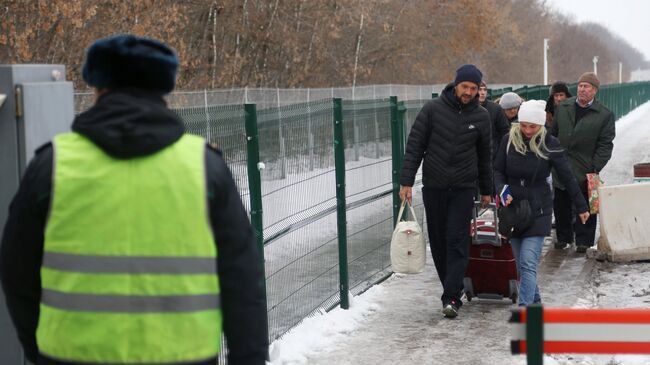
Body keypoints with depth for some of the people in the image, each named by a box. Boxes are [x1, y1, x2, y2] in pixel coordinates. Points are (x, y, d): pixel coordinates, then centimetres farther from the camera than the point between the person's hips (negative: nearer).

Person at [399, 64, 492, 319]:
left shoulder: (481, 116, 4)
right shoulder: (433, 110, -3)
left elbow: (484, 156, 15)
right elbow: (414, 146, -2)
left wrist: (486, 190, 19)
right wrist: (406, 181, -9)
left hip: (463, 189, 0)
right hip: (434, 187, 0)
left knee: (457, 242, -10)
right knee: (438, 242, 7)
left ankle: (451, 298, -13)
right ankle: (452, 289, 21)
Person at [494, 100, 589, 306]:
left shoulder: (549, 144, -7)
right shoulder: (509, 140, -1)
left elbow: (567, 177, 0)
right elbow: (498, 171, 8)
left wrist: (581, 207, 7)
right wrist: (502, 191, -12)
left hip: (538, 211, -3)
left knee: (528, 263, -13)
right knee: (521, 264, 9)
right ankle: (534, 302, 26)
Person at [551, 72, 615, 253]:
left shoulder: (604, 115, -3)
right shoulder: (563, 107, 7)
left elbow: (605, 145, -5)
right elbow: (553, 134, 14)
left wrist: (595, 168, -12)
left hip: (585, 171, -3)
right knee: (561, 205, 11)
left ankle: (583, 240, 13)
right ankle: (563, 237, 26)